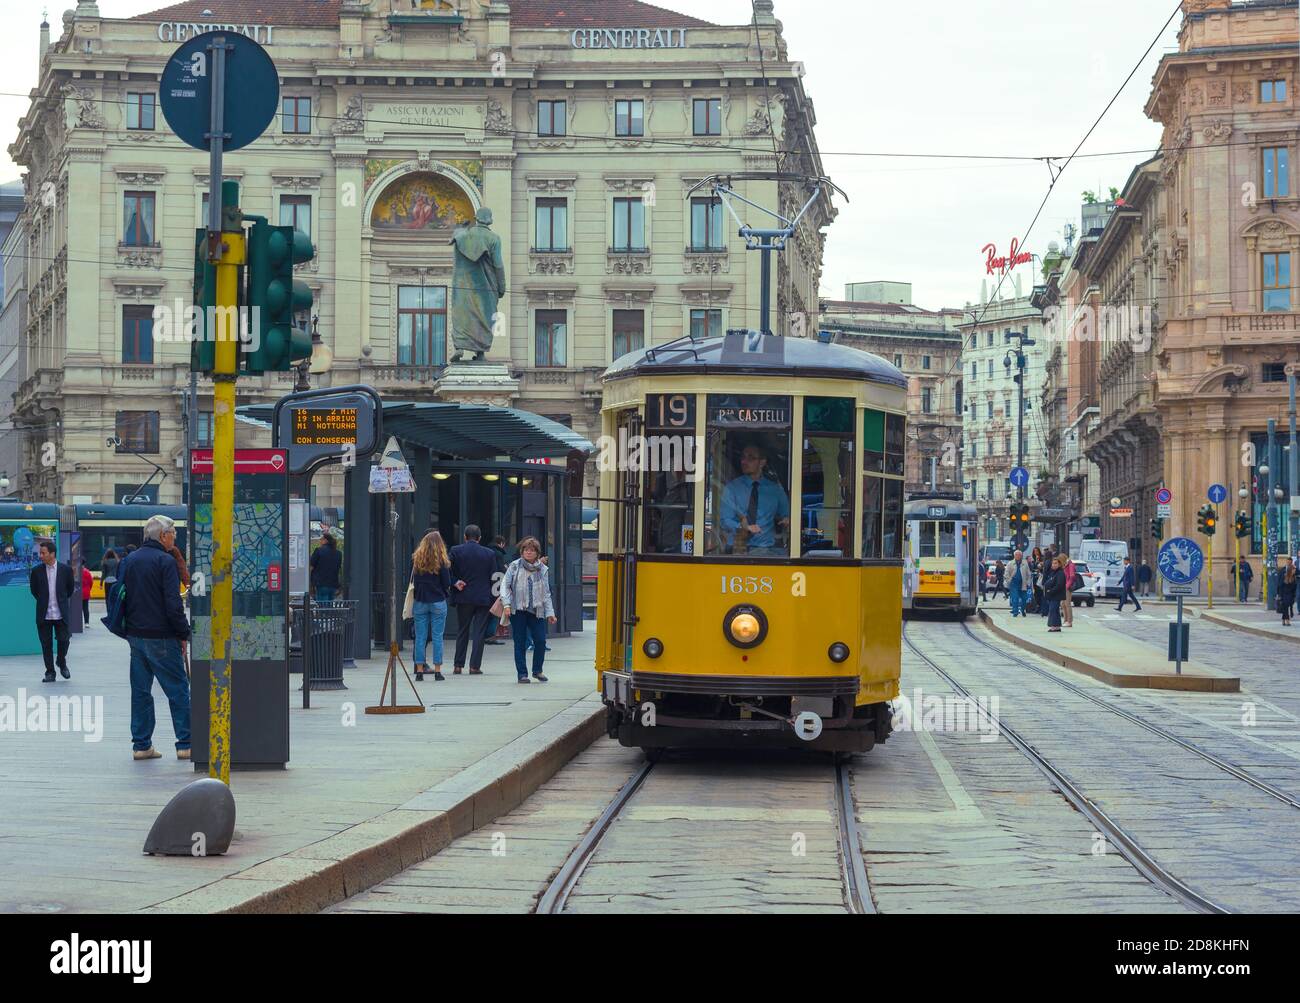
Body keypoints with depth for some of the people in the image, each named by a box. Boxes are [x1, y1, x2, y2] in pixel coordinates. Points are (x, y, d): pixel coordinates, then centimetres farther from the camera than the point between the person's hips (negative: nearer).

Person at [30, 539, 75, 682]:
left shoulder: (65, 570, -2)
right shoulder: (36, 571, -1)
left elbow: (70, 589, 10)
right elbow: (34, 590, 13)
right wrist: (43, 601, 11)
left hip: (61, 614, -1)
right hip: (44, 615, 1)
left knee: (63, 640, -1)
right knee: (46, 644, 3)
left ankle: (61, 663, 27)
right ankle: (50, 672, 13)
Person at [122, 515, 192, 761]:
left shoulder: (128, 561, 12)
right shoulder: (165, 561, -11)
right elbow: (173, 604, -16)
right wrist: (184, 633, -7)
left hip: (135, 636, 7)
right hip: (161, 637, -7)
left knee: (140, 691, 10)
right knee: (178, 690, -1)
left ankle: (141, 745, 10)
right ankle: (185, 744, -1)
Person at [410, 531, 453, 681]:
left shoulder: (415, 559, -1)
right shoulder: (441, 561, -9)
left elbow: (412, 580, 6)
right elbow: (447, 583, -6)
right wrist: (446, 593, 13)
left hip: (420, 601, 2)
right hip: (438, 602, -2)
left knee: (420, 636, 7)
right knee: (437, 636, 2)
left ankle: (419, 670, 6)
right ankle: (437, 671, 1)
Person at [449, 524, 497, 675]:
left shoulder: (456, 550, -2)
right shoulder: (489, 553, 0)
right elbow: (493, 577, 2)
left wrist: (455, 582, 3)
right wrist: (492, 598, 6)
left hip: (463, 596, 0)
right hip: (483, 598, 0)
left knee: (462, 631, 11)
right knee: (479, 632, 3)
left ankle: (458, 666, 10)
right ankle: (475, 666, -1)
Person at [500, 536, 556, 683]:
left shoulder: (543, 569, 9)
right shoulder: (515, 566, 2)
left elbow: (546, 593, 12)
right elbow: (505, 585, 0)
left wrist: (550, 612, 7)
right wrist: (506, 604, -11)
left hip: (537, 610, 2)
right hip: (518, 610, -2)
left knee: (540, 640, -6)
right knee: (520, 643, 2)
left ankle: (537, 670, 14)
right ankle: (522, 673, 10)